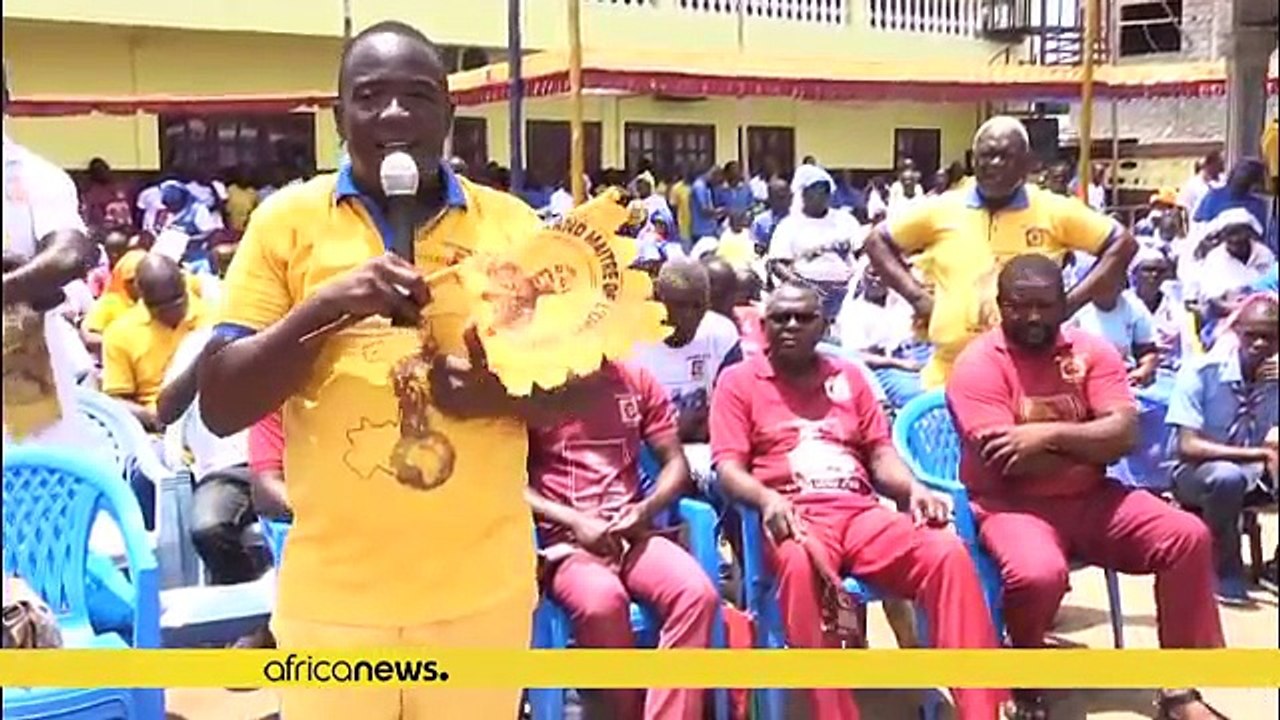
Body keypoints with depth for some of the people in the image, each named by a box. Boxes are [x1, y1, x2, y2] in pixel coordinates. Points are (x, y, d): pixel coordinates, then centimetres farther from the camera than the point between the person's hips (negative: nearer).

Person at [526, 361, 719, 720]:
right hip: (563, 539, -3)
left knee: (697, 591, -27)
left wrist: (646, 508, -8)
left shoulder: (638, 381, 12)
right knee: (602, 599, -37)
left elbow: (676, 463, 12)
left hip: (631, 532, 4)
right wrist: (575, 521, -13)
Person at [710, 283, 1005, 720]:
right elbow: (728, 468, 1)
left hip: (861, 511, 4)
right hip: (795, 516, -4)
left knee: (948, 552, -25)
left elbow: (880, 454, 18)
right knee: (802, 566, -41)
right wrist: (768, 499, -21)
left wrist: (914, 489, -5)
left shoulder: (848, 377, 24)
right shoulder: (740, 381, 12)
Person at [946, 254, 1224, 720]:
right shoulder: (979, 363, -10)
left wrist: (1050, 434, -19)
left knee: (1188, 536, -13)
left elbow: (1124, 433, -7)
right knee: (1038, 573, -35)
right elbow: (1009, 462, -20)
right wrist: (1090, 446, -9)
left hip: (1089, 498, 5)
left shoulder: (1091, 351, 5)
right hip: (1011, 504, -5)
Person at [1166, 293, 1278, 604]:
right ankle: (1227, 573, -15)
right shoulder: (1202, 372, -19)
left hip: (1254, 470, 4)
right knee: (1226, 476, -37)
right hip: (1197, 471, -4)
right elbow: (1187, 447, -24)